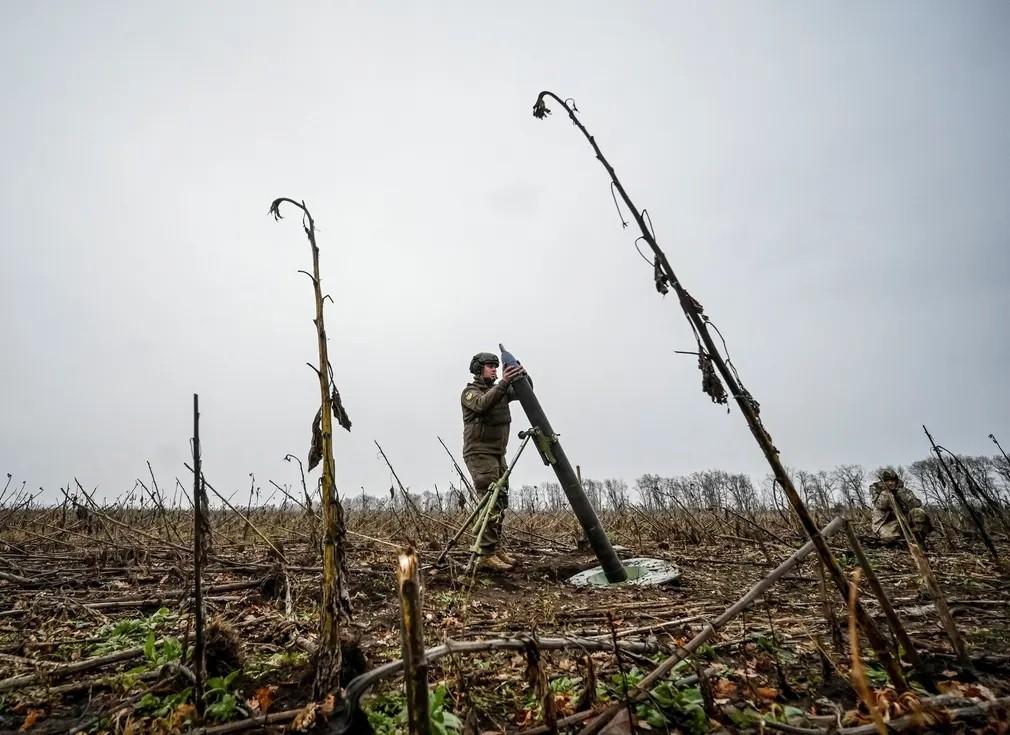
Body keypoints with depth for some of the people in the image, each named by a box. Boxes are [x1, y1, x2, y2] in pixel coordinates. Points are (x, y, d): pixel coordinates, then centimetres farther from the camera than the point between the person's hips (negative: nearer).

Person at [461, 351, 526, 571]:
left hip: (498, 454, 8)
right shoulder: (469, 392, -5)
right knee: (490, 503, -13)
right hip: (480, 454, -8)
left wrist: (522, 377, -15)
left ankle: (495, 549, 17)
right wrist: (503, 383, -38)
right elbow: (483, 404, -28)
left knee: (500, 502, 9)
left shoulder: (499, 390, 15)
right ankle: (486, 555, -10)